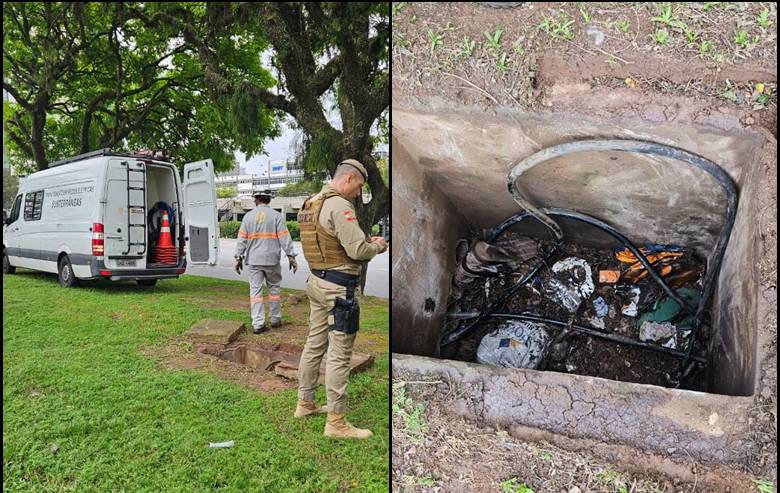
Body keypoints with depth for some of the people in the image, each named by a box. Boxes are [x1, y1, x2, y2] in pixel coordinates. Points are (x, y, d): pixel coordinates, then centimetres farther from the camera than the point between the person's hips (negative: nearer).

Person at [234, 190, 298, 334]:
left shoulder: (248, 216, 4)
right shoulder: (276, 216, -2)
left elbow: (242, 239, 4)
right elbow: (285, 238, -7)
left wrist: (239, 257, 10)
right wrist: (291, 256, -4)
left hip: (253, 260, 1)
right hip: (272, 259, -1)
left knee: (255, 290, 4)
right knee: (274, 288, 13)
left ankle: (258, 324, 1)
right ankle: (275, 319, 20)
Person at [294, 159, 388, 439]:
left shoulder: (311, 204, 13)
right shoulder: (339, 205, -17)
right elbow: (357, 250, -21)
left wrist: (366, 241, 10)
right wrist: (377, 246, -1)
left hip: (317, 281, 10)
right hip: (338, 287, -10)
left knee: (315, 344, 18)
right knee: (339, 355, -3)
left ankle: (305, 403, 31)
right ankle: (336, 422, 4)